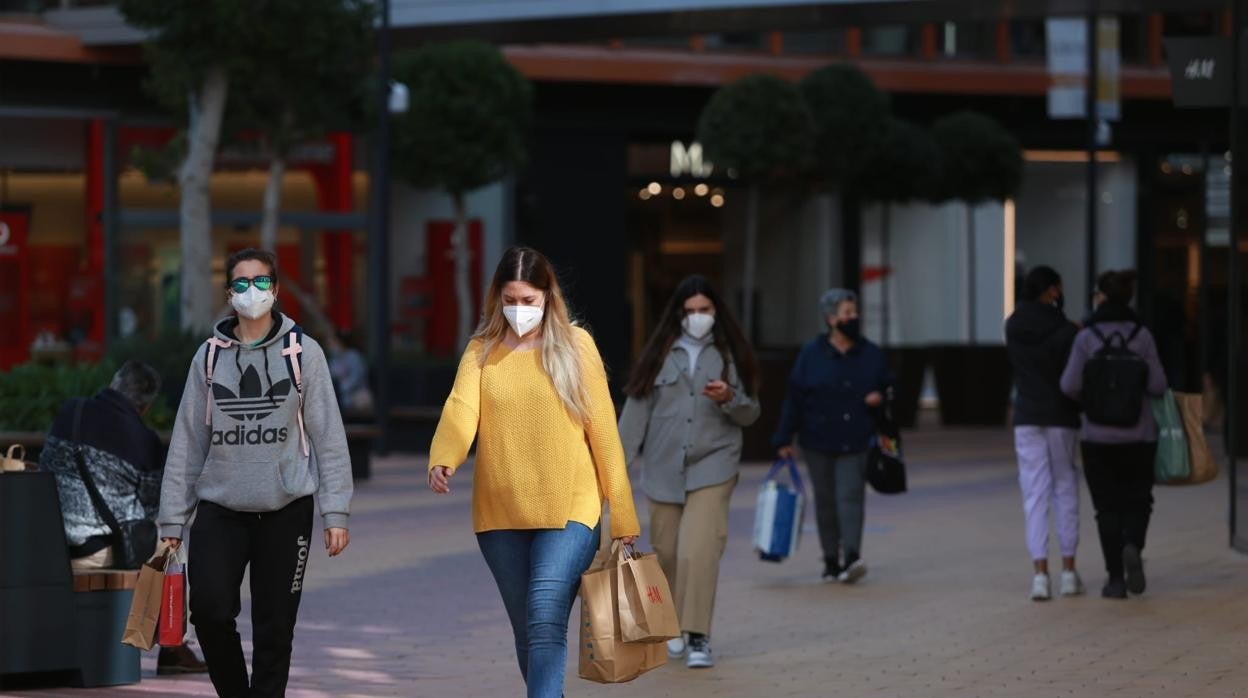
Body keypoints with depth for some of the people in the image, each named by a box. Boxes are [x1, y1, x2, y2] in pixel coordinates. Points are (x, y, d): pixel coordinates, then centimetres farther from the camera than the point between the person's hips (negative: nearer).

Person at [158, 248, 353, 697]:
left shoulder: (302, 352, 1)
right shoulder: (210, 356, 6)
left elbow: (328, 436, 0)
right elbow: (187, 442, 7)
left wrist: (335, 513, -7)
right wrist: (173, 521, 5)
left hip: (286, 509, -1)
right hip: (220, 508, 1)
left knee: (274, 630, 2)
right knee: (210, 611, -12)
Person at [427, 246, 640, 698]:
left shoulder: (574, 344, 1)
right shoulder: (481, 350, 6)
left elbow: (602, 430, 1)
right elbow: (460, 410, -11)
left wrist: (622, 515, 0)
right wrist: (442, 461, -32)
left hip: (568, 511, -3)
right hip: (501, 514, 3)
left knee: (546, 623, -18)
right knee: (526, 631, 13)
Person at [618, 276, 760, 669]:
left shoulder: (730, 355, 3)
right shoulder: (660, 354, 4)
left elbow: (751, 414, 5)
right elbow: (637, 408, 1)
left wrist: (729, 399, -16)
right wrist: (618, 461, -5)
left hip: (712, 465, -2)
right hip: (665, 468, 2)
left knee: (699, 551, -16)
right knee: (667, 552, 10)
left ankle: (698, 637, -13)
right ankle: (671, 625, 32)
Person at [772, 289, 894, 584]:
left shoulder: (871, 354, 6)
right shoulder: (812, 354, 1)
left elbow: (888, 387, 17)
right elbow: (794, 399, 0)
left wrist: (880, 398, -8)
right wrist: (784, 440, -2)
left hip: (856, 443, 0)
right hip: (819, 442, 0)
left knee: (851, 497, -13)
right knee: (826, 501, 6)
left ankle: (851, 557, -22)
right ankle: (831, 560, 15)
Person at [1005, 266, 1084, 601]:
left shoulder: (1013, 326, 2)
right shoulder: (1065, 331, -10)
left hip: (1027, 419, 2)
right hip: (1061, 417, -2)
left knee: (1035, 496, 1)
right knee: (1065, 491, 10)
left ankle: (1040, 574, -7)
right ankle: (1069, 571, 12)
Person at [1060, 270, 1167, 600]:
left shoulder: (1086, 337, -7)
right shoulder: (1142, 335, -4)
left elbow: (1070, 385, -12)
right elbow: (1157, 386, -5)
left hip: (1098, 436, -1)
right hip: (1139, 434, 1)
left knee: (1108, 507, 10)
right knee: (1138, 502, 15)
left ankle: (1116, 578, 3)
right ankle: (1132, 548, -14)